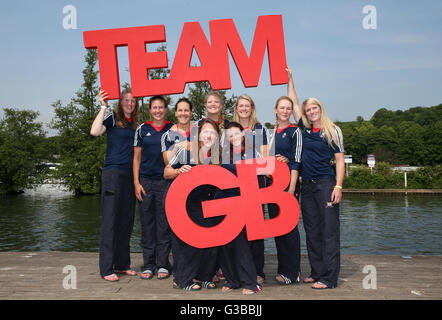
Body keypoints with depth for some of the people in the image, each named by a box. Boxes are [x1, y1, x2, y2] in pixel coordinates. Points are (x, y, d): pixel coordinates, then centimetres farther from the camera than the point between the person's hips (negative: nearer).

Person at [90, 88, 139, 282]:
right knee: (110, 220, -5)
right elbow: (95, 131, -18)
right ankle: (106, 269, 0)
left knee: (126, 222, 9)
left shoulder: (136, 125, 17)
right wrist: (103, 107, -17)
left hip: (130, 175, 6)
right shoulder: (112, 118, 0)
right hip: (113, 172, -6)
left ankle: (122, 264, 19)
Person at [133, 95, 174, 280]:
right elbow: (137, 157, 9)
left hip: (166, 181, -1)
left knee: (164, 223, 2)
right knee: (147, 222, 4)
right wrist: (136, 182, 0)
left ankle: (163, 264, 12)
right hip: (145, 181, 1)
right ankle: (148, 264, 14)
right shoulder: (142, 130, 9)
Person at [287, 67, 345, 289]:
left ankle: (329, 277, -4)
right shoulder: (305, 129, 12)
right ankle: (317, 272, 17)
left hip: (326, 184, -6)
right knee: (312, 231, 9)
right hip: (307, 186, 6)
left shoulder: (332, 131, 0)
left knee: (329, 231, -6)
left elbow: (340, 161, -3)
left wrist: (338, 186, -13)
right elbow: (293, 103, 20)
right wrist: (290, 79, 20)